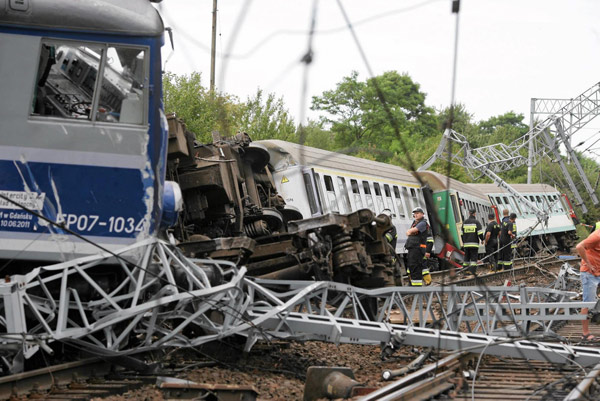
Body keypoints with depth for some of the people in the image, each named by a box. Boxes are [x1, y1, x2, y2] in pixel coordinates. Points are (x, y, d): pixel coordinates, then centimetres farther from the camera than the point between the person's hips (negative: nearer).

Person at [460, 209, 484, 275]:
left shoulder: (464, 222, 8)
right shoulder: (476, 222, -6)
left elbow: (462, 233, 10)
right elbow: (480, 233, -9)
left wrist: (463, 241, 21)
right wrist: (482, 239, 7)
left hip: (466, 243, 4)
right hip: (474, 243, -4)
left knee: (466, 257, 12)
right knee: (474, 257, -3)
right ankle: (472, 271, -12)